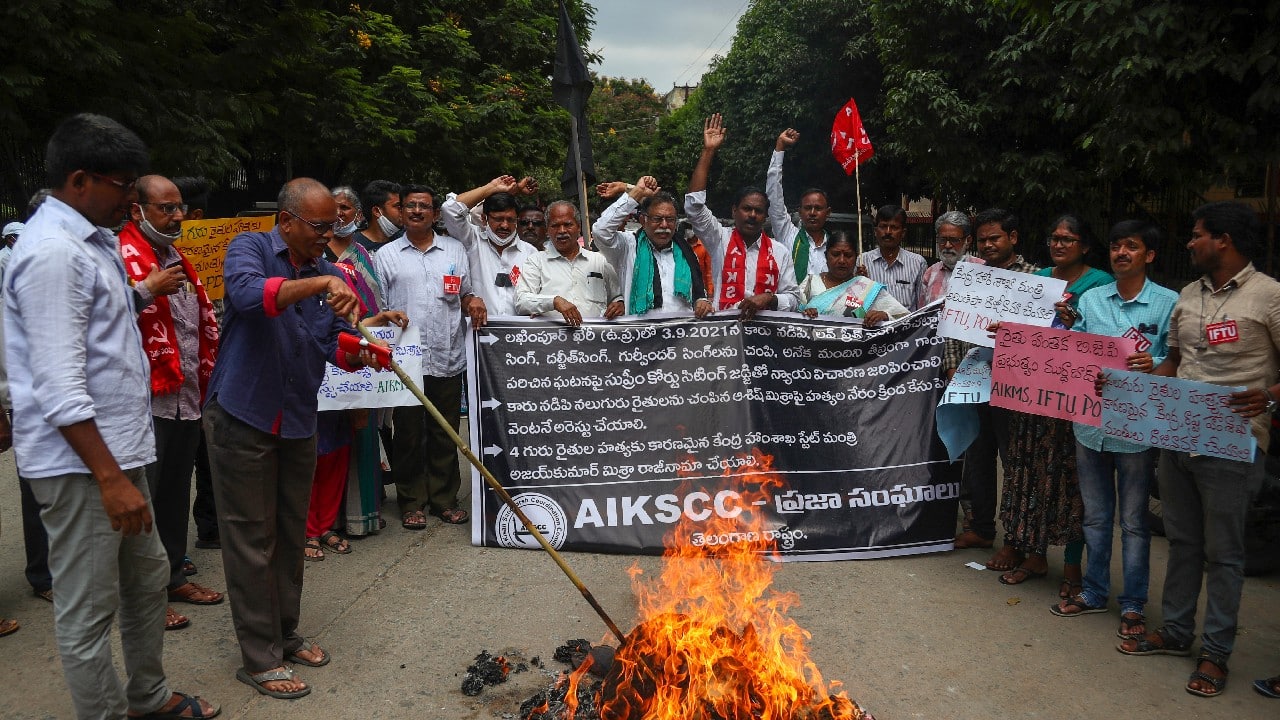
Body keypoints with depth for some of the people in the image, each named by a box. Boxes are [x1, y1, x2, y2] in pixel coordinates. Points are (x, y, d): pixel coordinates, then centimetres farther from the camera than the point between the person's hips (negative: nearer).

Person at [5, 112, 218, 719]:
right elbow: (60, 388, -23)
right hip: (79, 464, -11)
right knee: (88, 611, 2)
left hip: (116, 450, 11)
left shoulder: (94, 240, 14)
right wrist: (110, 478, -24)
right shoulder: (53, 251, -18)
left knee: (147, 577, 21)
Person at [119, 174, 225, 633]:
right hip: (146, 401, -8)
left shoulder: (179, 261, 18)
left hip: (187, 399, 8)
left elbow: (205, 324, 24)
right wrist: (148, 290, -27)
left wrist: (208, 379, 21)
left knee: (177, 492, 16)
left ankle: (173, 575, 28)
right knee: (141, 496, 1)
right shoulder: (120, 255, -10)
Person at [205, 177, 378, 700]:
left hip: (298, 422, 6)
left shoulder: (329, 275, 8)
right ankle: (259, 658, 13)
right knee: (251, 539, 2)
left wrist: (362, 353, -19)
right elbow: (247, 293, -30)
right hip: (242, 417, -6)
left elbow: (334, 347, 2)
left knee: (290, 534, 16)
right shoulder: (250, 249, -7)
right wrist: (320, 283, -39)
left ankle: (285, 634, 32)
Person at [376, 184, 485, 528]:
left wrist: (472, 300, -4)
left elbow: (465, 296, 18)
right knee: (409, 435, 4)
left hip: (448, 358, 2)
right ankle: (412, 503, 16)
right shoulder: (387, 255, 8)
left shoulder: (455, 250, 12)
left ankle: (445, 499, 20)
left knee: (445, 435, 9)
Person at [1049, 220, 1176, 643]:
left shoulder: (1168, 303, -6)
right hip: (1090, 421, 4)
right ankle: (1094, 593, 31)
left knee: (1133, 520, 7)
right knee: (1095, 515, 17)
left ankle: (1133, 605, 21)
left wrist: (1155, 364, -26)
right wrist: (1064, 323, -7)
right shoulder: (1090, 299, 6)